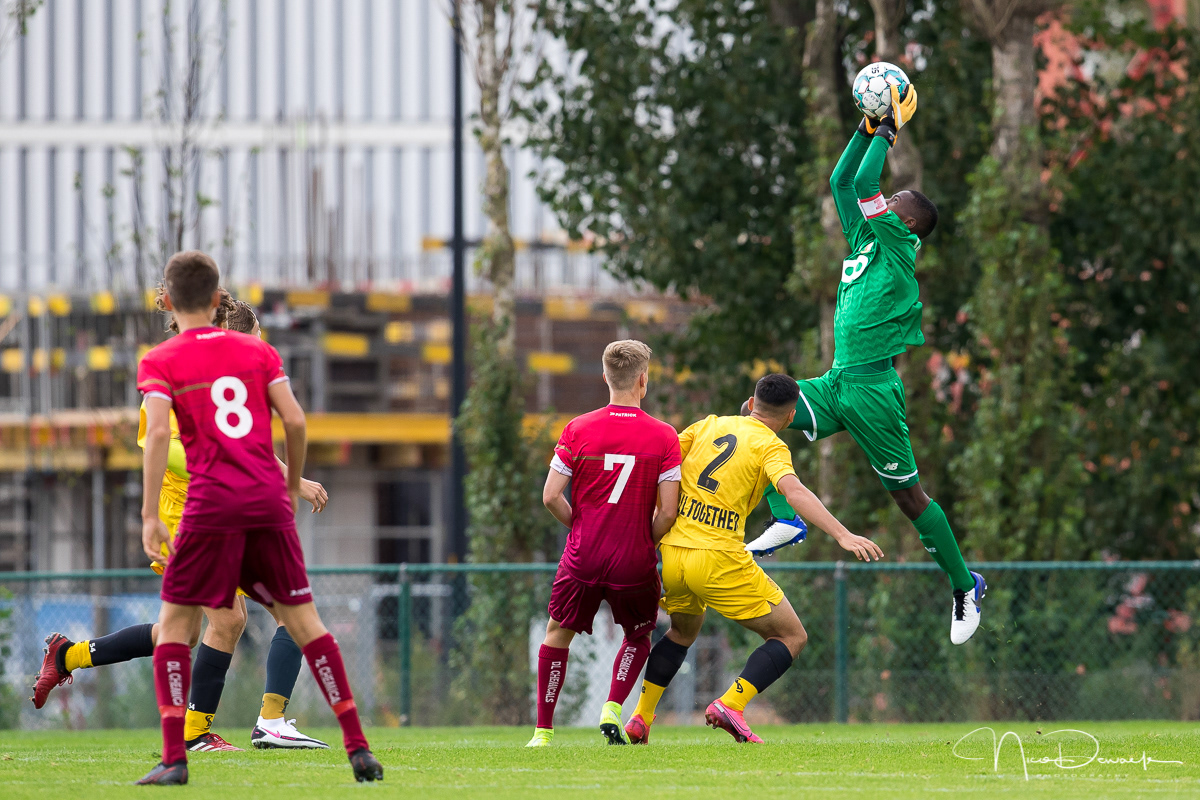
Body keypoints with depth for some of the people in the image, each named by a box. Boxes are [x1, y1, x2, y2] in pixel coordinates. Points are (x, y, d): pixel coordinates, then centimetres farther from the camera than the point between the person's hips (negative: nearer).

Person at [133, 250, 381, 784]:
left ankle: (173, 757, -8)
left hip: (210, 507, -3)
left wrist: (149, 516, -11)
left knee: (174, 625, 6)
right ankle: (358, 746, 3)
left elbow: (158, 433, -10)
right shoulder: (257, 351, 12)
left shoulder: (159, 363, 4)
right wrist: (293, 487, 17)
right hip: (269, 502, 3)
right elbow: (294, 420, 3)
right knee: (304, 621, 8)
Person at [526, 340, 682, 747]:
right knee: (638, 637, 24)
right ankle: (613, 709, 3)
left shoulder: (577, 430, -3)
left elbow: (550, 497, -5)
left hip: (583, 559, 0)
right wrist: (646, 544, 10)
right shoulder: (663, 436, -7)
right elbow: (667, 512, -9)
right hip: (635, 561, 0)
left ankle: (543, 730, 12)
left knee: (557, 634, 17)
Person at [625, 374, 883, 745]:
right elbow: (794, 491, -21)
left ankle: (640, 718, 26)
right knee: (792, 636, 4)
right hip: (719, 560, -6)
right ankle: (731, 704, -15)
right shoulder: (770, 447, -4)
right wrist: (843, 536, -29)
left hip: (670, 551, 6)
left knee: (684, 630, 34)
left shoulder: (708, 426, 13)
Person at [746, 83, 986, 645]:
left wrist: (886, 133, -4)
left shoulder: (897, 243, -7)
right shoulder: (865, 240, 15)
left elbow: (863, 186, -15)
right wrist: (868, 130, 15)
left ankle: (965, 585, 13)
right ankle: (785, 518, -13)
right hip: (837, 383, 8)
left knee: (907, 494, -1)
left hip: (870, 388, -8)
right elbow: (843, 183, 20)